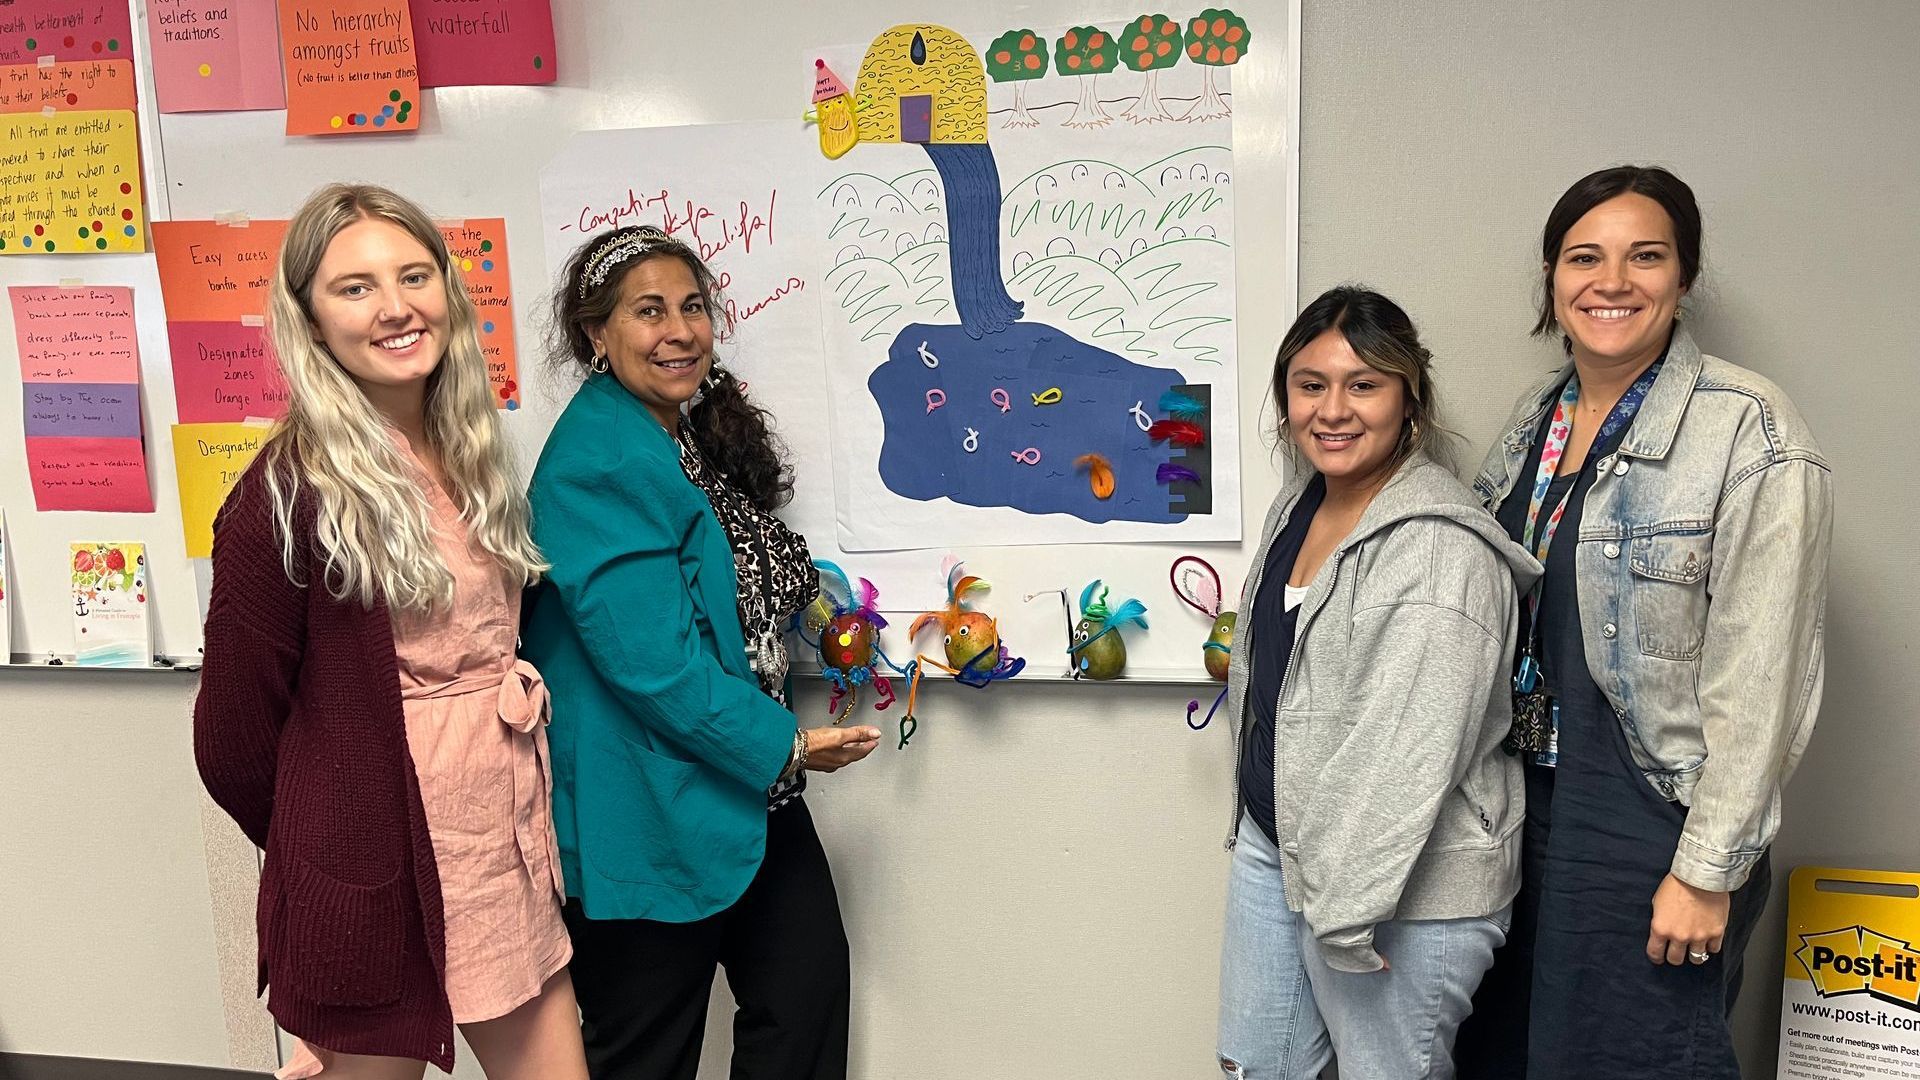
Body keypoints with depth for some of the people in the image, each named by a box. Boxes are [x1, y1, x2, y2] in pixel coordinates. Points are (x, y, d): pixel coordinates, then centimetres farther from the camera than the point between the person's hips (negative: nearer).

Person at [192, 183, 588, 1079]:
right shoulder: (288, 495, -15)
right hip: (378, 879, -6)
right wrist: (329, 849, 4)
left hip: (509, 850, 6)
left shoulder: (469, 456, 5)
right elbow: (232, 736, -9)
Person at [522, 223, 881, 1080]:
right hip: (650, 811, -9)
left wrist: (805, 596, 5)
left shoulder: (700, 436, 9)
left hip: (745, 787, 9)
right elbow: (650, 659, -25)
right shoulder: (598, 462, -21)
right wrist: (786, 746, -16)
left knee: (809, 982, 16)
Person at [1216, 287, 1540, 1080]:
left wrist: (1346, 905, -22)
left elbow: (1410, 756, -26)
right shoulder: (1299, 503, 5)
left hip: (1403, 888, -8)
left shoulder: (1441, 552, -23)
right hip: (1271, 842, 8)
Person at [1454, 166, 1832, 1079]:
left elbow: (1758, 677, -17)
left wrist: (1708, 872, -16)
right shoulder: (1537, 417, 6)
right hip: (1525, 799, 7)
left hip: (1650, 822, -6)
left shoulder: (1747, 431, -14)